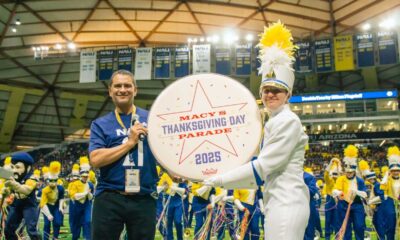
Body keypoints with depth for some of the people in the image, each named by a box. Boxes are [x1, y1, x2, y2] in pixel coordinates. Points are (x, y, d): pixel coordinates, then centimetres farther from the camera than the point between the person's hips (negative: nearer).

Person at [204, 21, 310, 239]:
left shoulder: (288, 121, -14)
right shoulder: (276, 122, 17)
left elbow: (263, 166, -17)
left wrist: (221, 180, -10)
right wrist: (225, 176, 16)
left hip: (285, 204, -10)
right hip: (282, 202, 10)